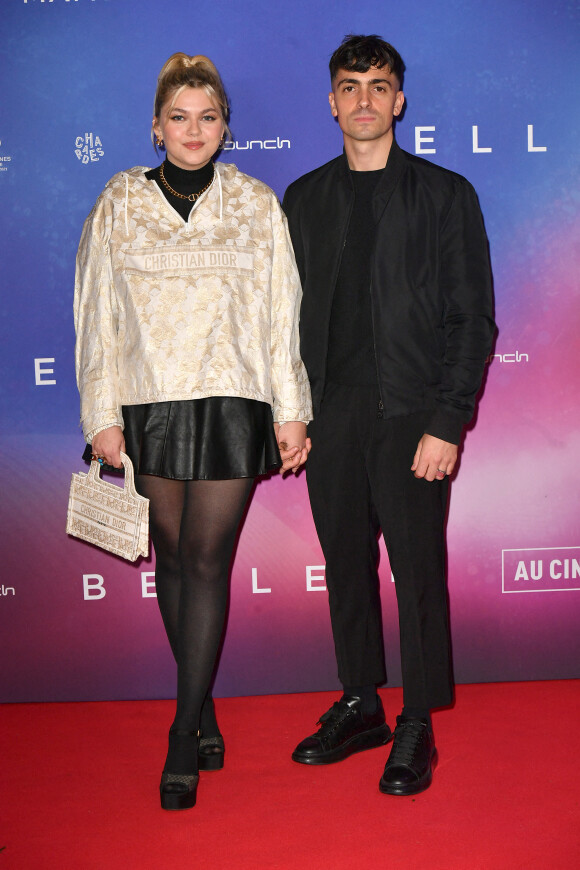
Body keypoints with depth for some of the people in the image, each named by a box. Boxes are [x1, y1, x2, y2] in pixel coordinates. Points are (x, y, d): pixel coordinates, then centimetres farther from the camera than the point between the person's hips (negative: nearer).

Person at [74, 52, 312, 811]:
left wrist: (291, 411, 0)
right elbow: (97, 314, 5)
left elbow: (282, 314, 4)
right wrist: (102, 414, -1)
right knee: (172, 556, 9)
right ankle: (202, 709, 26)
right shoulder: (120, 203, 6)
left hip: (231, 404, -1)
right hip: (149, 402, 2)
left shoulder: (257, 204, 5)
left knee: (207, 561, -4)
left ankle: (185, 734, 5)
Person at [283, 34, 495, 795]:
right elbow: (289, 313, 13)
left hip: (412, 419, -3)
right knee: (346, 567, 11)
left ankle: (416, 729, 16)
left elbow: (473, 319, -3)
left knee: (418, 573, 1)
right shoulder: (304, 200, 12)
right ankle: (360, 707, 27)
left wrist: (447, 424, -11)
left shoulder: (444, 195, 2)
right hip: (330, 419, 4)